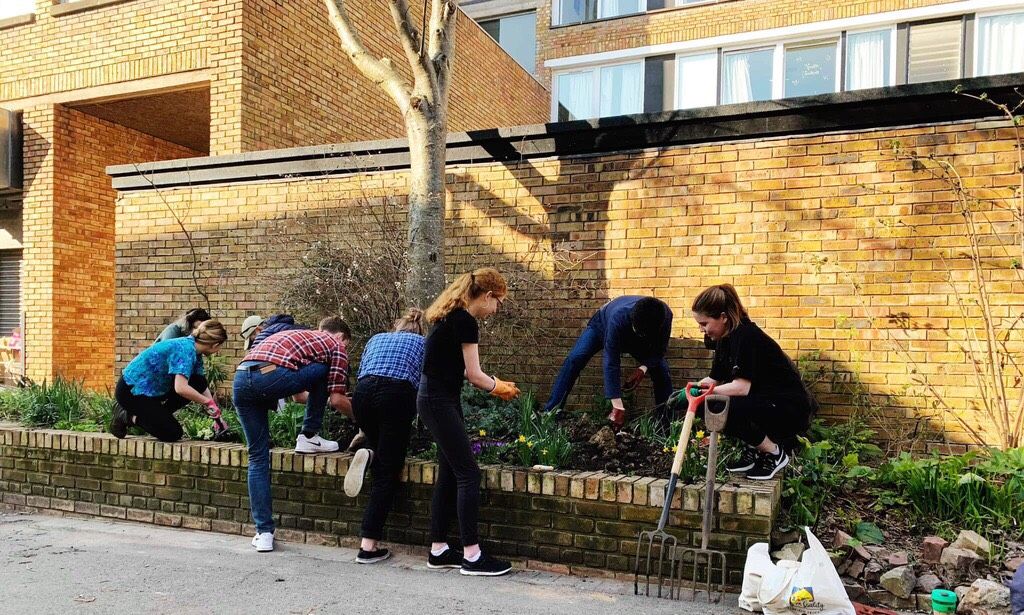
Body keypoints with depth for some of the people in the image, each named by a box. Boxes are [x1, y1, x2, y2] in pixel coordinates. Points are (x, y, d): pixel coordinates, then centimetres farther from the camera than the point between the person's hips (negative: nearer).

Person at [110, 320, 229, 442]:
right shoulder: (186, 349, -26)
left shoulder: (195, 353, 3)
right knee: (172, 434, -13)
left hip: (151, 389, 9)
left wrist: (217, 417, 6)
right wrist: (209, 402, -24)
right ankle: (128, 416, 1)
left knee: (199, 384, -5)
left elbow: (203, 387, 8)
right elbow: (181, 388, -36)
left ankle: (158, 415, 4)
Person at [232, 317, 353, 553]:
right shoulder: (336, 346, 19)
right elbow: (336, 400, 13)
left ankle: (264, 532, 14)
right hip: (273, 377, -7)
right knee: (322, 370, 21)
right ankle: (308, 437, 23)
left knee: (257, 456, 15)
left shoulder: (297, 335, 39)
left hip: (241, 378, 7)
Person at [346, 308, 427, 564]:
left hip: (362, 392, 3)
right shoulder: (422, 343, 24)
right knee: (387, 474, 2)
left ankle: (368, 454, -2)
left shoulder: (376, 338, 31)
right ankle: (368, 546, -4)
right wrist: (412, 414, 32)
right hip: (397, 395, -3)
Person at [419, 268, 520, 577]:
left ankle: (438, 550, 19)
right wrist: (500, 387, 6)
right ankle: (472, 556, 0)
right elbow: (474, 375, -13)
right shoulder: (465, 322, -16)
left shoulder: (452, 316, 14)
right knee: (468, 474, -6)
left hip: (437, 398, 10)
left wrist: (494, 384, 15)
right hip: (439, 402, -10)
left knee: (449, 475, 12)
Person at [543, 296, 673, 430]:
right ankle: (550, 413, -18)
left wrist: (643, 369, -40)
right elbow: (611, 363, -46)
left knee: (661, 370, -13)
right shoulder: (618, 317, -47)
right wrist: (618, 407, -49)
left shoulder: (665, 316, -37)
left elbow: (660, 350, -19)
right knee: (574, 359, -23)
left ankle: (666, 426, -1)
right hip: (604, 324, -3)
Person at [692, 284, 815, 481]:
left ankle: (774, 453, -6)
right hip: (764, 402, 9)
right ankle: (754, 450, 10)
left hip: (791, 409, -9)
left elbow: (742, 387, -29)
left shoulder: (745, 336, -23)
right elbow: (715, 379, 8)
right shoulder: (725, 338, 6)